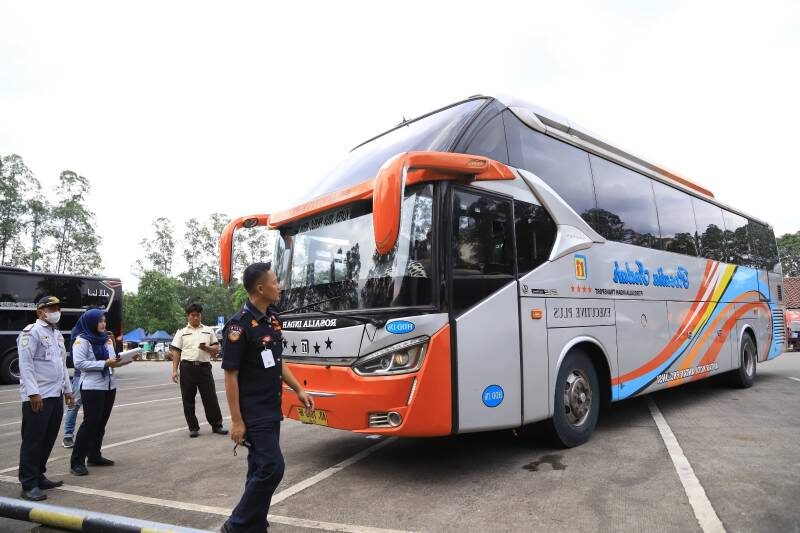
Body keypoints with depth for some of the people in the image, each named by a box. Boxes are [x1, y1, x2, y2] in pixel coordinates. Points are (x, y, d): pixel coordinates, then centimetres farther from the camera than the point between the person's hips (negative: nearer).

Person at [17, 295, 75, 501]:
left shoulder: (58, 334, 17)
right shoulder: (31, 332, -8)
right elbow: (25, 364, -15)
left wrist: (67, 389, 20)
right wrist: (33, 393, -21)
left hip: (56, 396, 8)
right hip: (37, 397, -8)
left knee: (48, 439, 13)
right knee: (33, 441, -1)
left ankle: (39, 476, 23)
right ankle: (29, 485, 6)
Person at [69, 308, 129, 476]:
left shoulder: (107, 339, 12)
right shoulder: (81, 340, -7)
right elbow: (79, 363, -17)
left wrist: (123, 361, -7)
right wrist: (105, 363, -21)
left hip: (109, 386, 7)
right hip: (92, 387, -6)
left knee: (101, 423, 12)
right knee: (90, 422, -6)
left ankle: (94, 456, 23)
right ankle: (77, 462, 2)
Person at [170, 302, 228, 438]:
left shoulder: (208, 331, 13)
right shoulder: (182, 332, 11)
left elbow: (216, 349, 10)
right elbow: (176, 352, 7)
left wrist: (206, 348, -11)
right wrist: (174, 370, -1)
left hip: (204, 367, 0)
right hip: (187, 367, 0)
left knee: (211, 398, 1)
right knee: (188, 399, 5)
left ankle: (217, 425, 10)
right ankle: (193, 427, 16)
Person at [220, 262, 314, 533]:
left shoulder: (272, 318, 7)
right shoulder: (240, 325, -18)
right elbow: (230, 375, -17)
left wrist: (299, 390, 13)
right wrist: (237, 421, -17)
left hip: (272, 409, 8)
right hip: (253, 413, -8)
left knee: (260, 469, 15)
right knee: (272, 468, -8)